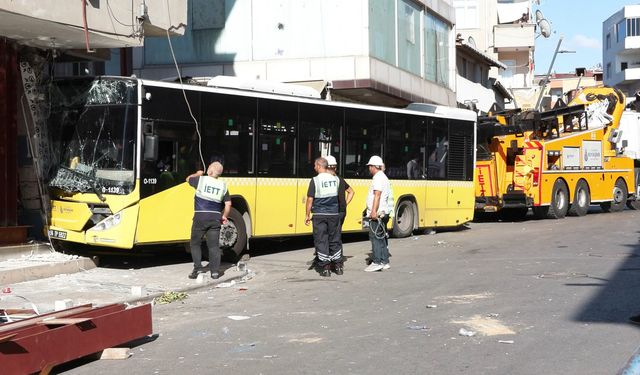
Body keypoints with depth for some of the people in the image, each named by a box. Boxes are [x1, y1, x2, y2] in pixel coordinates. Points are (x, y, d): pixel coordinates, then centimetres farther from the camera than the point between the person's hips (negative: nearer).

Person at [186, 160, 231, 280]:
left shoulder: (201, 180, -6)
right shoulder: (223, 186, 2)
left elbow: (188, 179, 15)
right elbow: (228, 204, 3)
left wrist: (197, 174, 34)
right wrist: (224, 216, 17)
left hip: (200, 217, -2)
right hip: (215, 218, 2)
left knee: (195, 243, 11)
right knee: (214, 245, 6)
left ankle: (197, 268, 2)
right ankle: (214, 271, 2)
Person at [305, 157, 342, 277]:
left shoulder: (315, 180, -10)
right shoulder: (336, 179, 2)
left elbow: (310, 199, -9)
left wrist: (307, 215, -2)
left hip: (319, 215, -4)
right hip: (334, 214, 4)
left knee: (321, 241, 3)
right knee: (335, 240, 13)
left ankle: (325, 268, 2)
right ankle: (338, 266, 17)